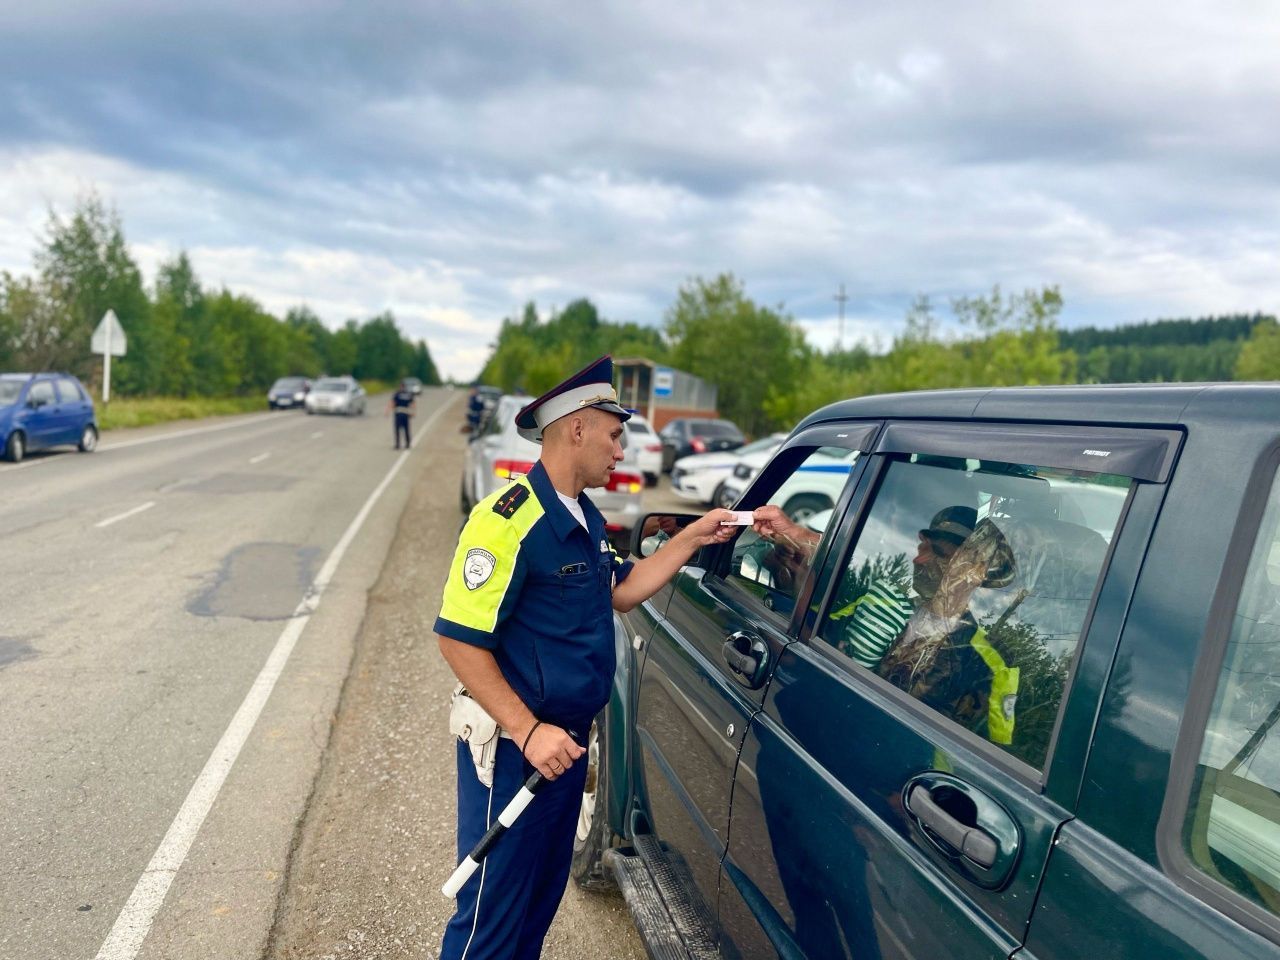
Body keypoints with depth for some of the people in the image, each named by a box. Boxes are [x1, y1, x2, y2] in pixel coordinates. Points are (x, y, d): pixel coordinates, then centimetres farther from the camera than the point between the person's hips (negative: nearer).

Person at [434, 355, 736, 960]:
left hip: (566, 743, 9)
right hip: (514, 750, -9)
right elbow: (459, 640, -22)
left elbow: (620, 591, 17)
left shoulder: (585, 518, 8)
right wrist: (529, 732, -24)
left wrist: (694, 537, 11)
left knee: (542, 900, 22)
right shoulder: (509, 520, -22)